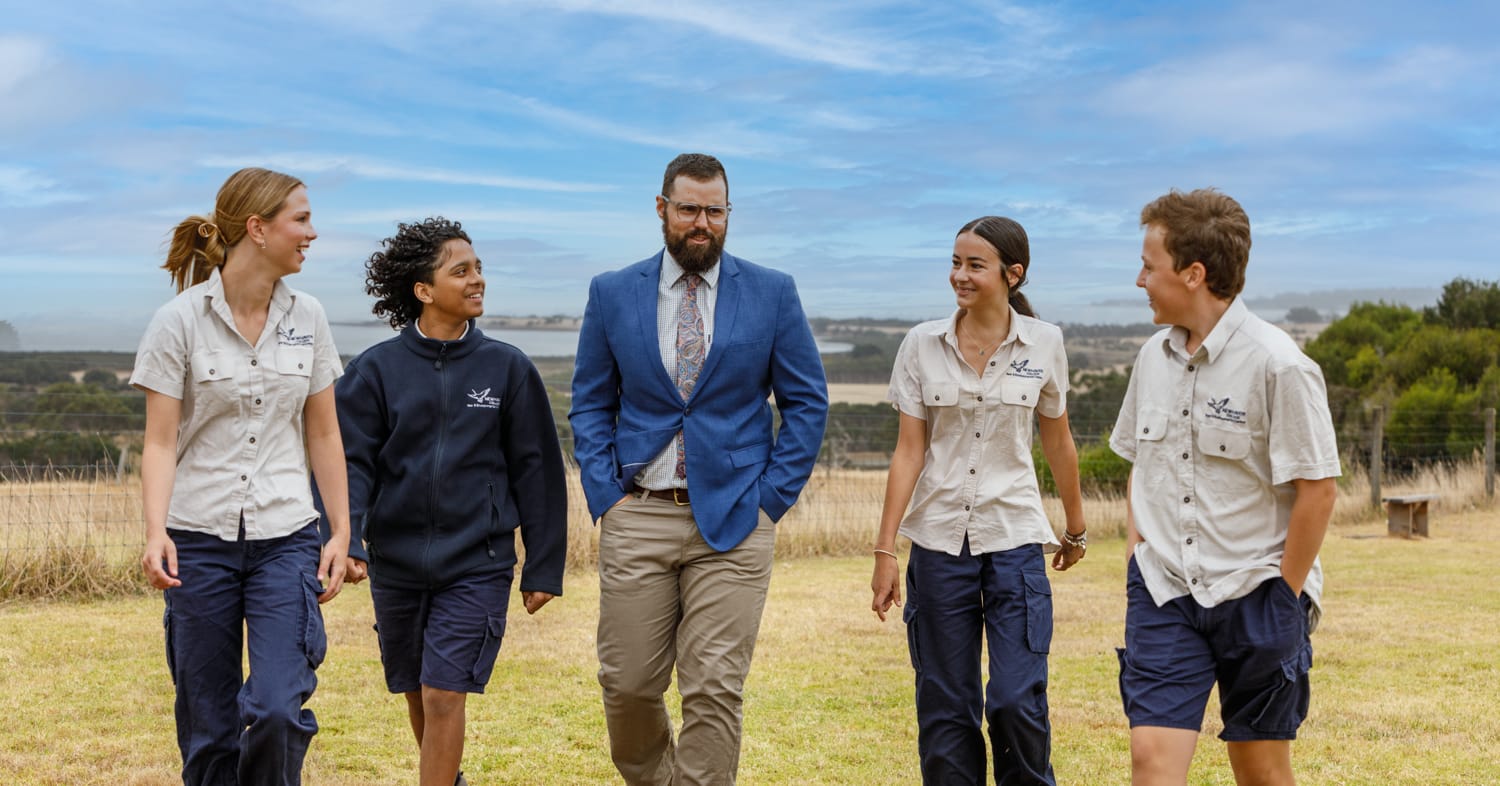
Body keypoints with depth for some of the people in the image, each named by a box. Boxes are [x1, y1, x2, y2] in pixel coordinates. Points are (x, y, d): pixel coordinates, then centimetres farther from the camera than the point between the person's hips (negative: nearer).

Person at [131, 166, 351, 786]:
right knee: (209, 728, 6)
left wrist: (341, 530, 7)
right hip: (201, 541, -2)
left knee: (278, 711, -14)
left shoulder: (307, 318, 5)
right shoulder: (179, 322, -5)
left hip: (286, 537, 2)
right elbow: (159, 442, -7)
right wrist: (156, 531, -21)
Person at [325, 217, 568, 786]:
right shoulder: (376, 370, -1)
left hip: (477, 566, -2)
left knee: (445, 696, -10)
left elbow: (536, 472, 3)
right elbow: (351, 462, -3)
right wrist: (343, 540, -20)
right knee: (417, 694, 17)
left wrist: (544, 568, 3)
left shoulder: (508, 369, -1)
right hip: (396, 562, 2)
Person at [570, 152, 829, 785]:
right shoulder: (612, 294, 6)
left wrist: (771, 500, -1)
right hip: (637, 519, 1)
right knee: (628, 684, 5)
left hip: (733, 520, -1)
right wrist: (604, 496, 0)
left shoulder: (772, 294, 3)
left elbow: (807, 403, 5)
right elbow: (590, 405, 11)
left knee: (714, 690, -4)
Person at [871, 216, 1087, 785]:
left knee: (1018, 701, -8)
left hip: (1014, 538, -1)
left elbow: (1057, 442, 13)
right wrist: (885, 548, -4)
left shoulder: (1043, 343, 0)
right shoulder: (923, 344, 0)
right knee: (944, 707, 5)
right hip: (939, 540, 1)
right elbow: (908, 450, 0)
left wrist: (1076, 527, 22)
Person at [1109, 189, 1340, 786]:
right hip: (1162, 590, 4)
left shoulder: (1277, 364, -13)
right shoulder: (1154, 356, 7)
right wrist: (1136, 539, 10)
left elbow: (1316, 489, -12)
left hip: (1256, 592, -4)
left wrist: (1285, 594, -10)